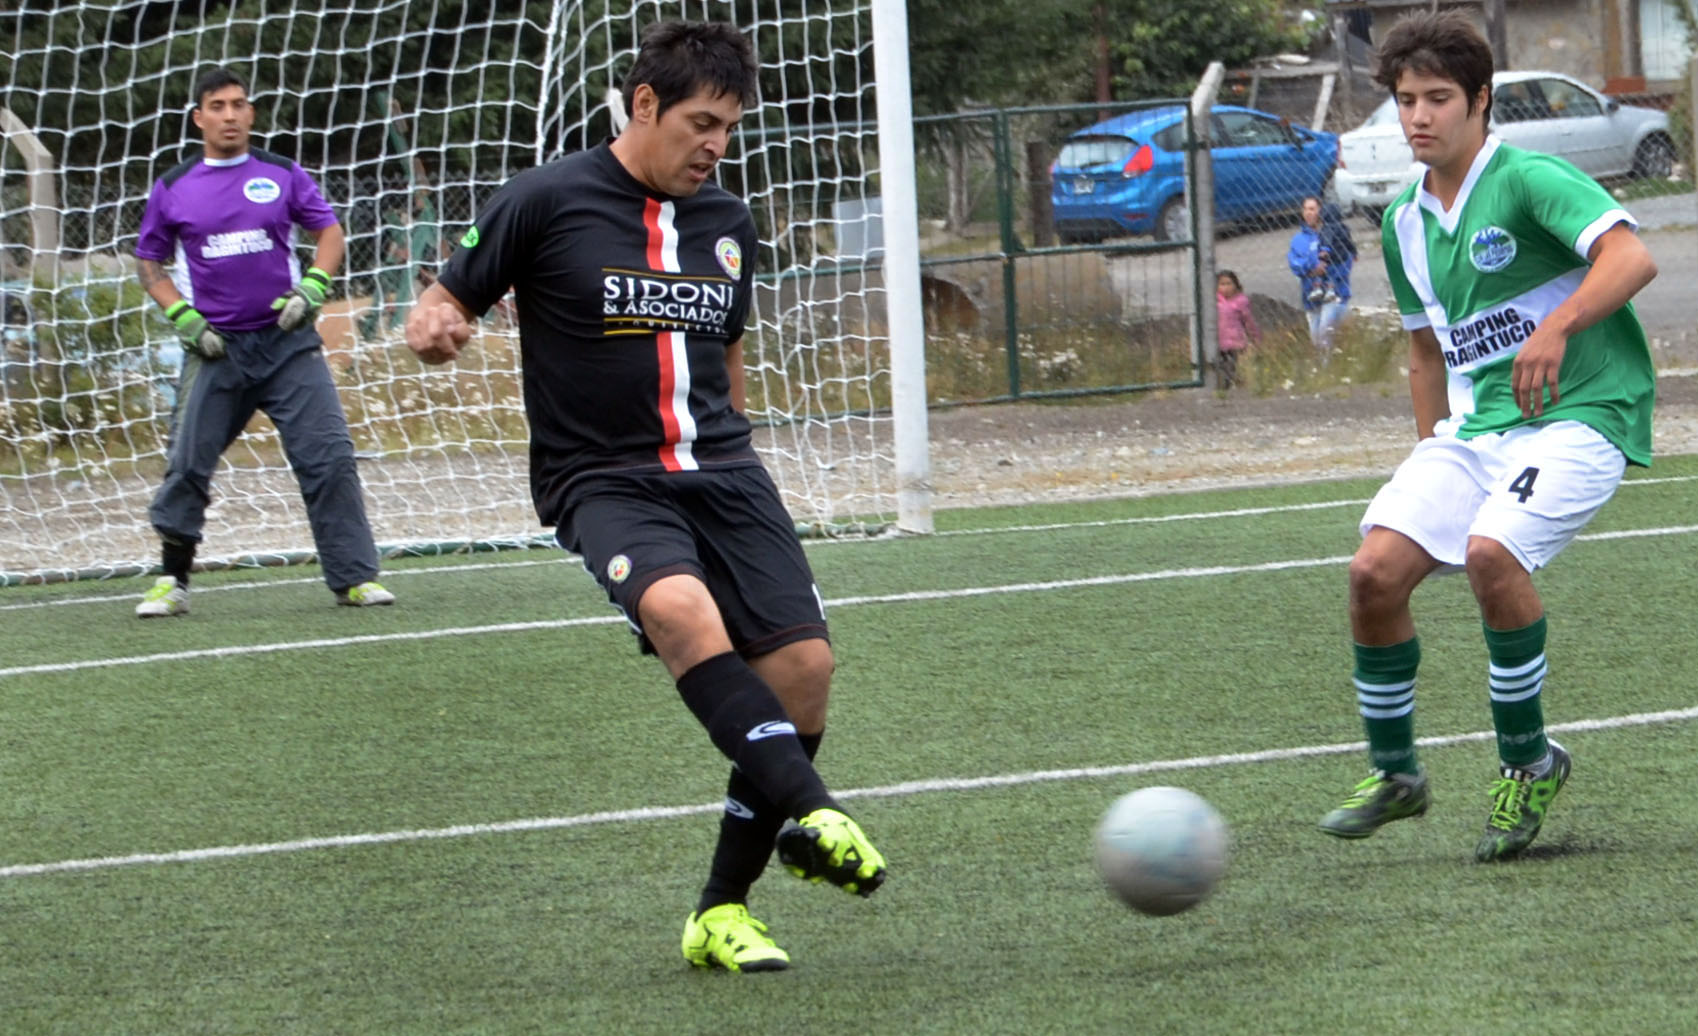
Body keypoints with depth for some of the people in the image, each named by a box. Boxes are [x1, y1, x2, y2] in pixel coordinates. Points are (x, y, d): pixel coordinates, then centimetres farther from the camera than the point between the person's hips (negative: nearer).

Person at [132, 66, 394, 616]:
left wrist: (312, 287, -7)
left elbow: (330, 231, 10)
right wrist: (183, 317, -1)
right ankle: (173, 581, 11)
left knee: (329, 456, -7)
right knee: (187, 465, -2)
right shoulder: (174, 189, 5)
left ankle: (354, 578, -2)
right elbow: (148, 263, 13)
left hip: (287, 341, 0)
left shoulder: (282, 174, 5)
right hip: (216, 348, 0)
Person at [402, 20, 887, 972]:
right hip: (603, 481, -5)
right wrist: (434, 328, -22)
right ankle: (810, 814, -39)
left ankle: (723, 912, 2)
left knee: (802, 664, -10)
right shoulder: (545, 203, -3)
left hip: (720, 471, 5)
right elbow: (448, 303, 0)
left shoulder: (729, 223, 13)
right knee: (682, 610, -36)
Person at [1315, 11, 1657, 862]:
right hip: (1474, 425, 7)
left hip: (1578, 414, -7)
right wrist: (1432, 454, 21)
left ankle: (1529, 761, -11)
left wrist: (1556, 329, -36)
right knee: (1376, 569, -10)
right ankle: (1394, 774, 10)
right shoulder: (1405, 223, 13)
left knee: (1492, 551, -31)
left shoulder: (1529, 180, -10)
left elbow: (1632, 258, -24)